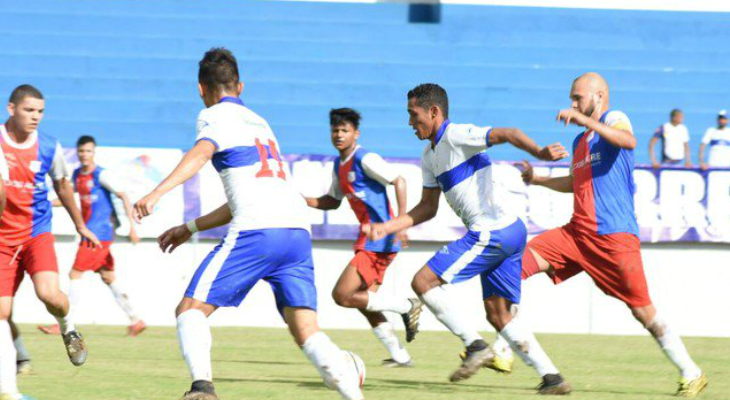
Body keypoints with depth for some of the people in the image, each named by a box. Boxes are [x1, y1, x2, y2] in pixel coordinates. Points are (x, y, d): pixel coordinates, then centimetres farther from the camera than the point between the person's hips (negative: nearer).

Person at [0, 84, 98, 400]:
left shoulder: (49, 148, 0)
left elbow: (62, 186, 18)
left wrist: (80, 226, 26)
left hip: (36, 234, 0)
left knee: (49, 293, -25)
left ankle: (68, 327, 11)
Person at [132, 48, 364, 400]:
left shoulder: (215, 116, 9)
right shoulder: (258, 122, 32)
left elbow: (201, 153, -15)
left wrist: (157, 192, -28)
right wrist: (190, 228, 40)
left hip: (256, 232, -7)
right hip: (297, 229, 7)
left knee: (191, 309, -1)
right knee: (307, 331, 2)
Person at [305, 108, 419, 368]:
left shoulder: (365, 159, -12)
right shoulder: (339, 165, 15)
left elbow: (398, 181, -17)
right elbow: (333, 201, 26)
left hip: (378, 241, -10)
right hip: (369, 241, 10)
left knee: (342, 296, -13)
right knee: (364, 301, 15)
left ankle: (406, 307, -5)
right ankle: (399, 356, 21)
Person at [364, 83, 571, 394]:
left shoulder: (456, 136, -9)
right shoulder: (430, 155, 21)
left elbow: (506, 134, -23)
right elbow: (428, 208, 26)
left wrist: (539, 153, -40)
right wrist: (387, 228, 17)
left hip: (491, 232, -10)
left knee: (423, 282, -9)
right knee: (498, 315, 12)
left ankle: (476, 345, -10)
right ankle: (551, 377, 8)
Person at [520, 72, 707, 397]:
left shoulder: (614, 119, -3)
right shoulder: (580, 141, 21)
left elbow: (629, 141, -28)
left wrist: (586, 120, -35)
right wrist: (535, 179, 28)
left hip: (615, 236, -8)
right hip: (578, 232, 8)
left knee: (643, 310, -4)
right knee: (519, 264, -8)